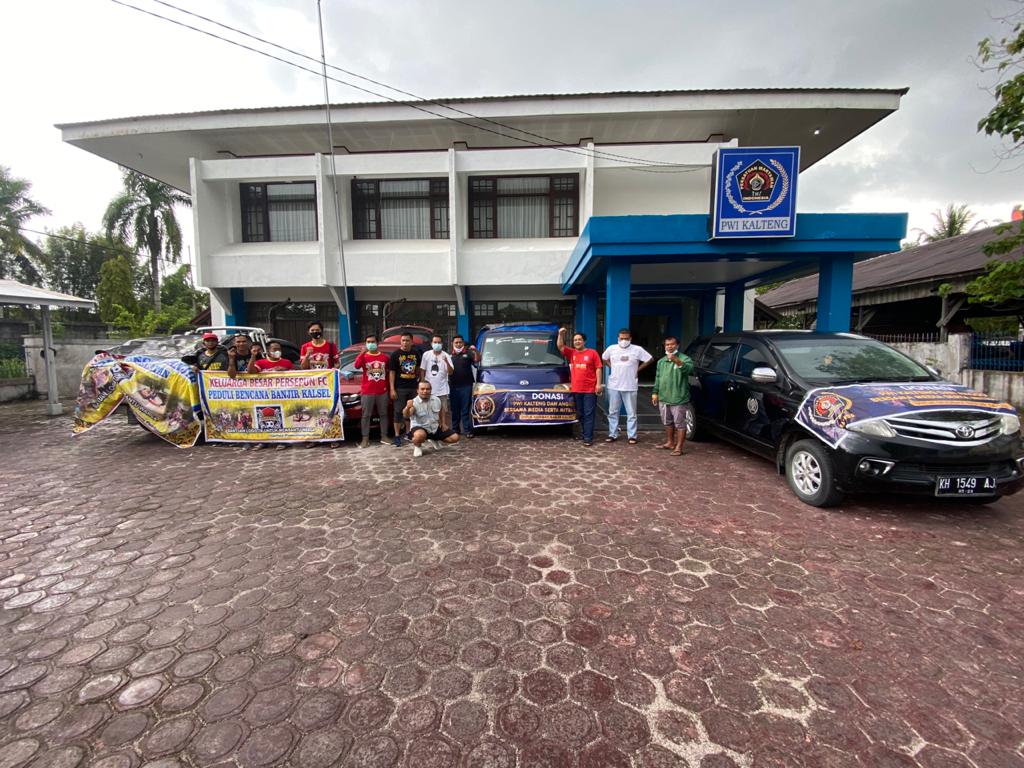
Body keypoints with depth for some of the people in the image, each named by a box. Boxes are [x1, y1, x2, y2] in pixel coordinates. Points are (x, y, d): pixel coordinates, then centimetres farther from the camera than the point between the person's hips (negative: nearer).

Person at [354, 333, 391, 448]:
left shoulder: (384, 357, 8)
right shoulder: (363, 356, 1)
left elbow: (388, 373, 13)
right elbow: (356, 366, -20)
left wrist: (388, 387, 7)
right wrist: (363, 351, -25)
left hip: (382, 391, 2)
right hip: (367, 392, -2)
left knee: (383, 414, 9)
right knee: (366, 415, 2)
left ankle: (384, 437, 19)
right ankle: (365, 439, 8)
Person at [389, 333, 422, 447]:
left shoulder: (416, 353, 7)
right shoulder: (395, 354, -4)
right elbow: (391, 372, -5)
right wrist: (392, 389, -11)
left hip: (414, 387, 4)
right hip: (400, 388, -4)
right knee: (398, 411, -1)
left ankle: (408, 432, 26)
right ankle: (397, 436, 5)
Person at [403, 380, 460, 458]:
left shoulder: (436, 399, -6)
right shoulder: (414, 402, -23)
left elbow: (441, 412, 15)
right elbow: (406, 415, -42)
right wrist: (408, 407, -63)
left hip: (435, 428, 5)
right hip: (420, 427, -5)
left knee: (455, 437, -1)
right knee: (420, 435, -42)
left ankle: (434, 440, 27)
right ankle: (417, 446, -2)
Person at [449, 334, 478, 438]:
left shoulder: (468, 353, 3)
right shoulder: (450, 355, 13)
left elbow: (477, 359, -14)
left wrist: (475, 351, -31)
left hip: (466, 386, -3)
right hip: (454, 386, 3)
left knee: (465, 409, -2)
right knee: (455, 409, 9)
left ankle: (467, 430, 1)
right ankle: (455, 429, 18)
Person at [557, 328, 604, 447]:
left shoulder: (592, 353, 1)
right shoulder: (571, 353, 10)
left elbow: (598, 369, -1)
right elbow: (560, 347, -1)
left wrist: (598, 384, -8)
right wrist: (561, 335, -16)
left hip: (590, 389, -4)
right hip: (576, 389, 4)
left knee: (589, 414, -3)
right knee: (580, 414, 14)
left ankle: (588, 438, -2)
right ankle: (585, 432, 29)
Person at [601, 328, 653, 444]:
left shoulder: (637, 350, -6)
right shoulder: (612, 348, 1)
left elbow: (650, 359, 3)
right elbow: (604, 358, 19)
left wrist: (638, 369, 0)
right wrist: (611, 367, 6)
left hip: (630, 387, -2)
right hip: (613, 386, 2)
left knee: (631, 413, 4)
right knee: (613, 412, 9)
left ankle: (632, 436, 12)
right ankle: (612, 434, 18)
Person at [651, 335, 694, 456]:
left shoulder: (684, 359, -6)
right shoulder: (661, 361, 14)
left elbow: (689, 368, -29)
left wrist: (677, 361, -44)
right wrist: (655, 392, 13)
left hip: (679, 399, -7)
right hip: (663, 398, 7)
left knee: (680, 424, -1)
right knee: (667, 422, 18)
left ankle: (679, 447, 6)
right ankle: (670, 443, 33)